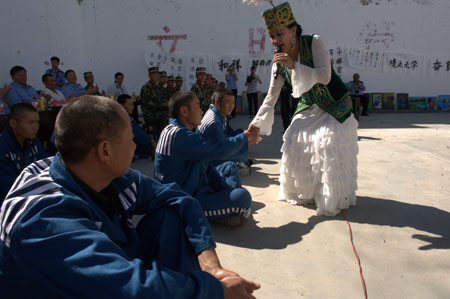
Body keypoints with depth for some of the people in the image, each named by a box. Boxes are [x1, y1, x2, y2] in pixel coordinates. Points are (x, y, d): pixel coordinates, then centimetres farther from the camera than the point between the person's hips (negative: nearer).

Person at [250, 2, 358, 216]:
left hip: (334, 107, -5)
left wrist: (295, 66, -39)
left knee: (327, 144, -17)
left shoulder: (314, 43, -19)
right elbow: (271, 97, -5)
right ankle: (303, 193, 17)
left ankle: (333, 198, 0)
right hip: (308, 109, 5)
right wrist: (255, 126, -12)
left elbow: (325, 77, -28)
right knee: (295, 143, -4)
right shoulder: (279, 62, -7)